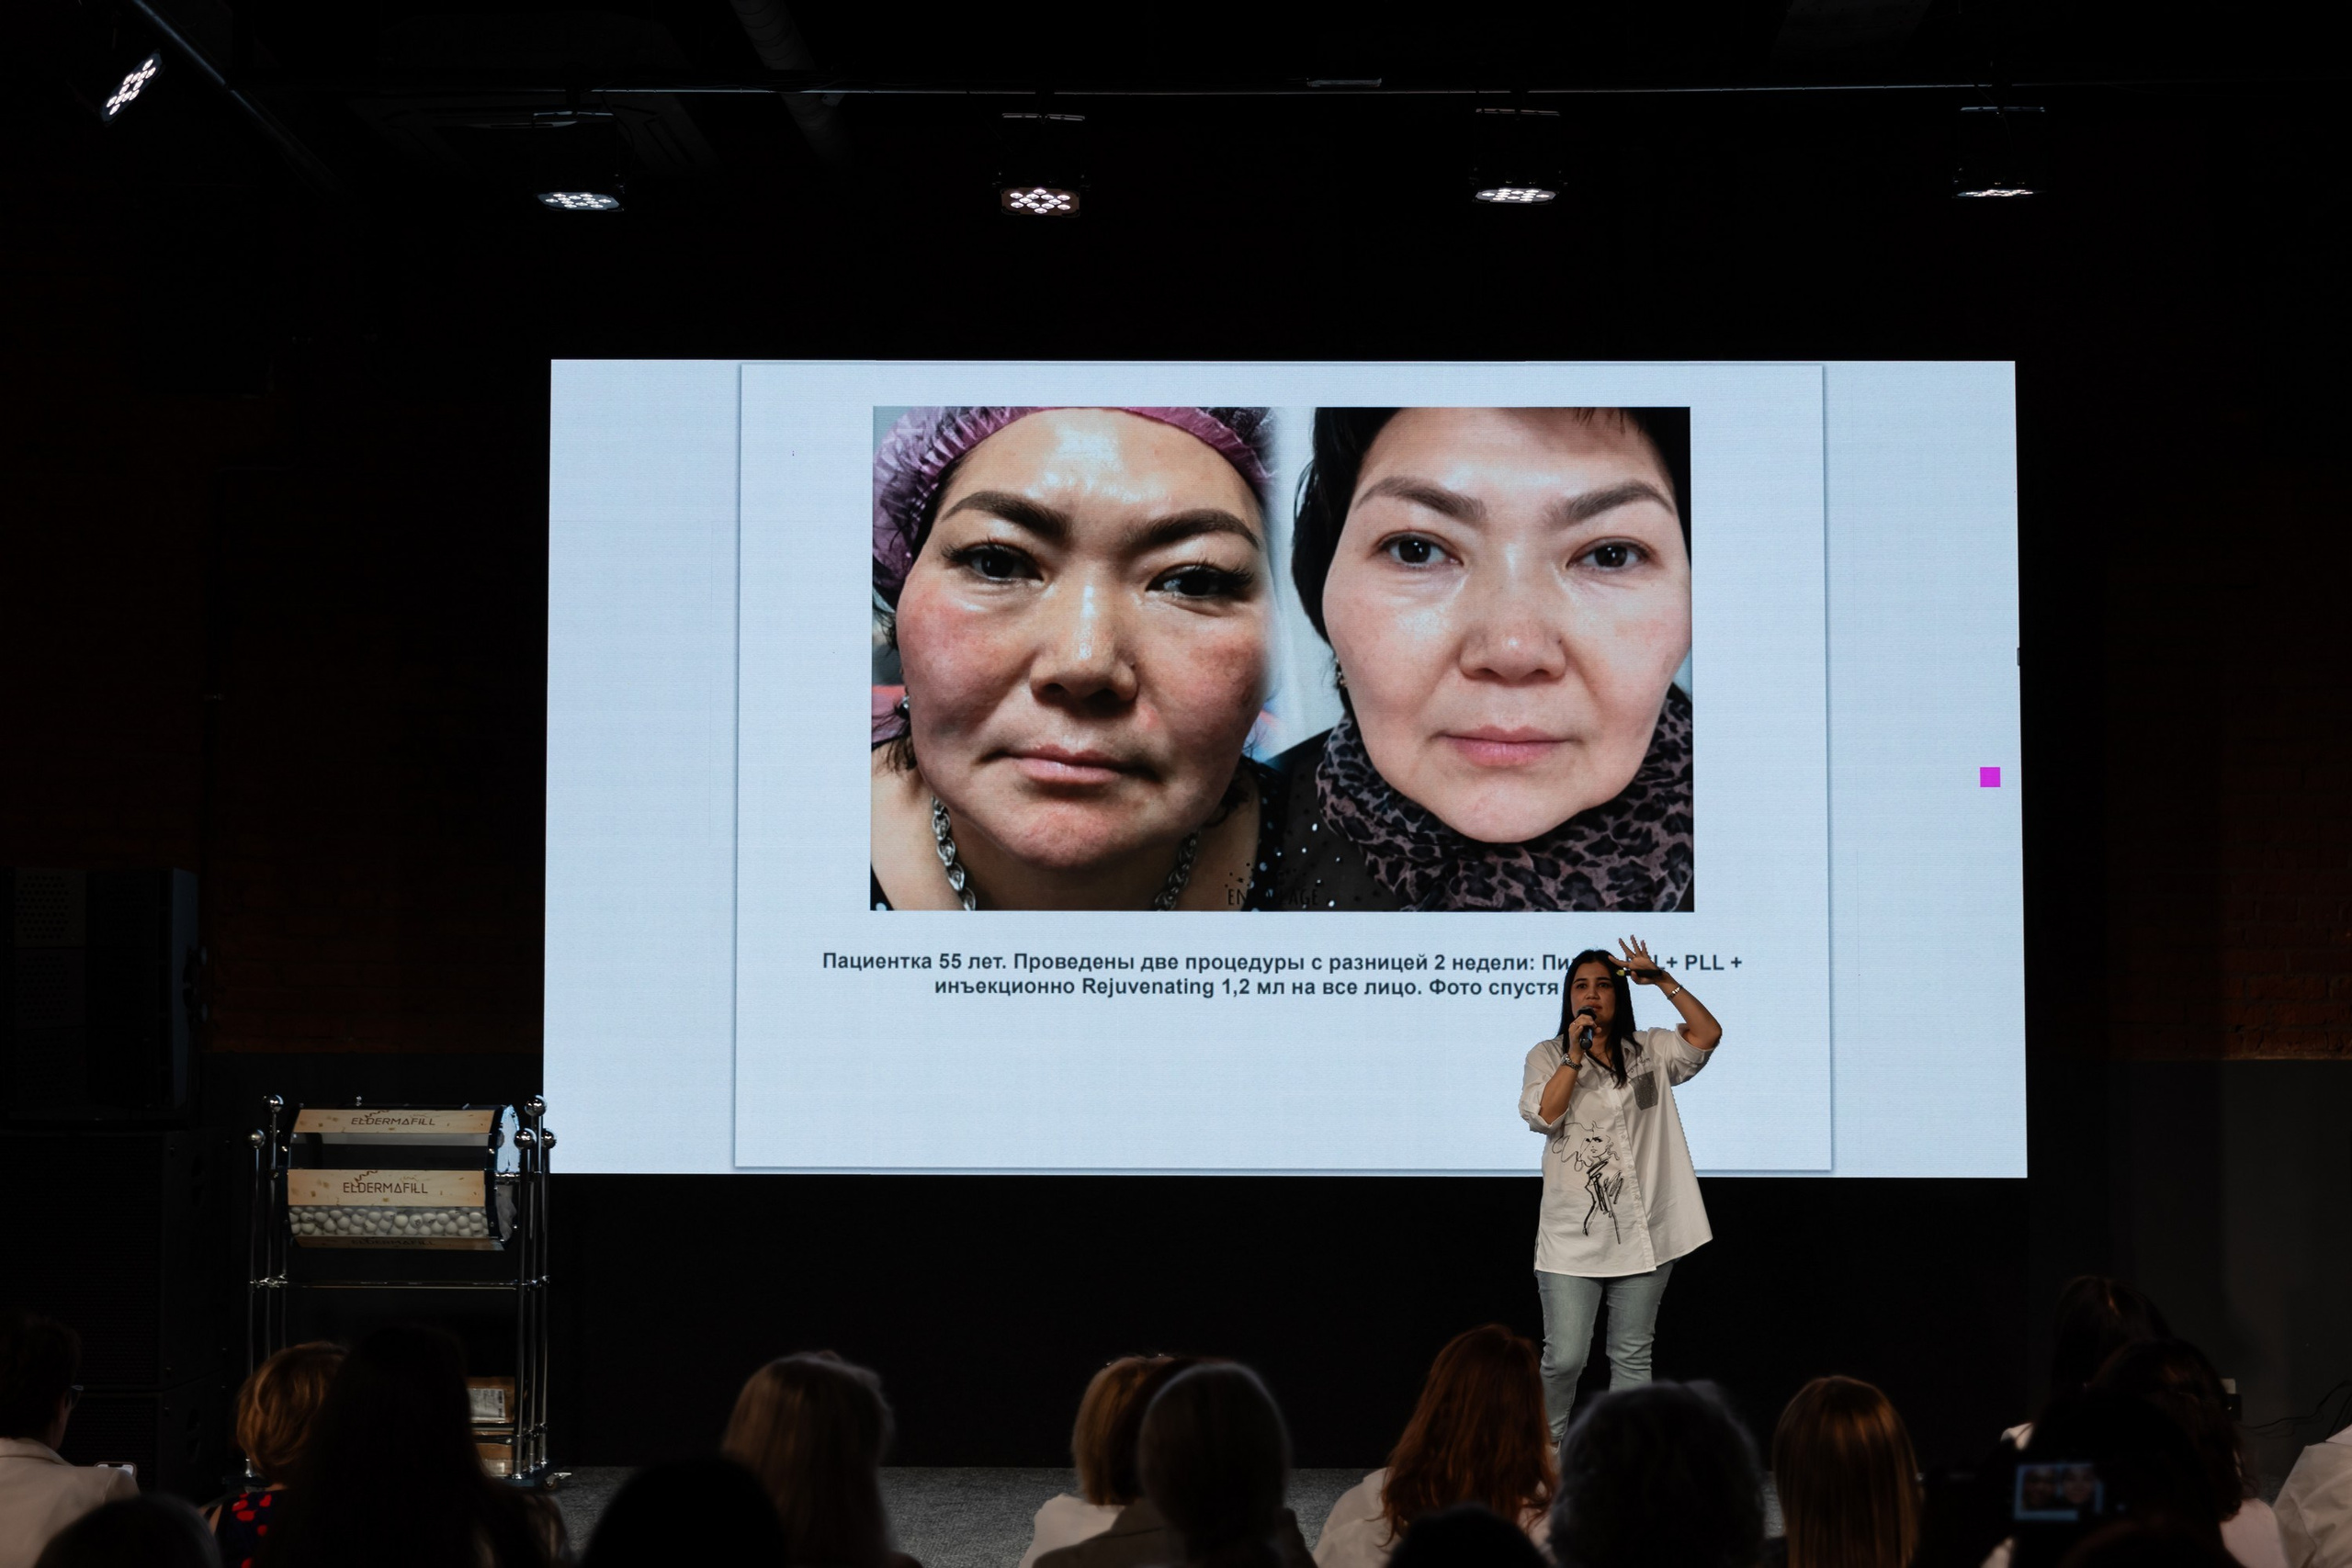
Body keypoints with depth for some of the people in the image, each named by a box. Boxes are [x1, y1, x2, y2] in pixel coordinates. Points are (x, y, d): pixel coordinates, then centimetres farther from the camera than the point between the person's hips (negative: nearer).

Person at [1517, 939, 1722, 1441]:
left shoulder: (1650, 1052, 9)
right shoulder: (1547, 1056, 5)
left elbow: (1707, 1034, -5)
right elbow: (1542, 1114, -11)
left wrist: (1663, 981, -8)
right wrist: (1575, 1055, -14)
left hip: (1640, 1235, 2)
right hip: (1571, 1238, -2)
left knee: (1632, 1357, 7)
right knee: (1564, 1358, -6)